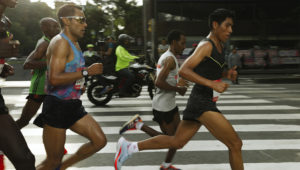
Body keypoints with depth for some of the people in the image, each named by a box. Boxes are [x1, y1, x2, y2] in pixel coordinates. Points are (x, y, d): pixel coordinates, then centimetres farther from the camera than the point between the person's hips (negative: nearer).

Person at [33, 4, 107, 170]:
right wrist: (86, 71, -24)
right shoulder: (61, 42, -16)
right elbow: (54, 78, -28)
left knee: (100, 140, 4)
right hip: (57, 106, -9)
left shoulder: (74, 43, 16)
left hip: (73, 106, 9)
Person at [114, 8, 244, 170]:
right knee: (235, 144, -6)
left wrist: (227, 73, 8)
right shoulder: (206, 45, -12)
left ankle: (129, 147, 21)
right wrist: (211, 83, -26)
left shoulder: (219, 46, 16)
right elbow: (183, 70, -21)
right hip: (202, 102, -10)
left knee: (176, 142, 17)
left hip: (203, 101, 10)